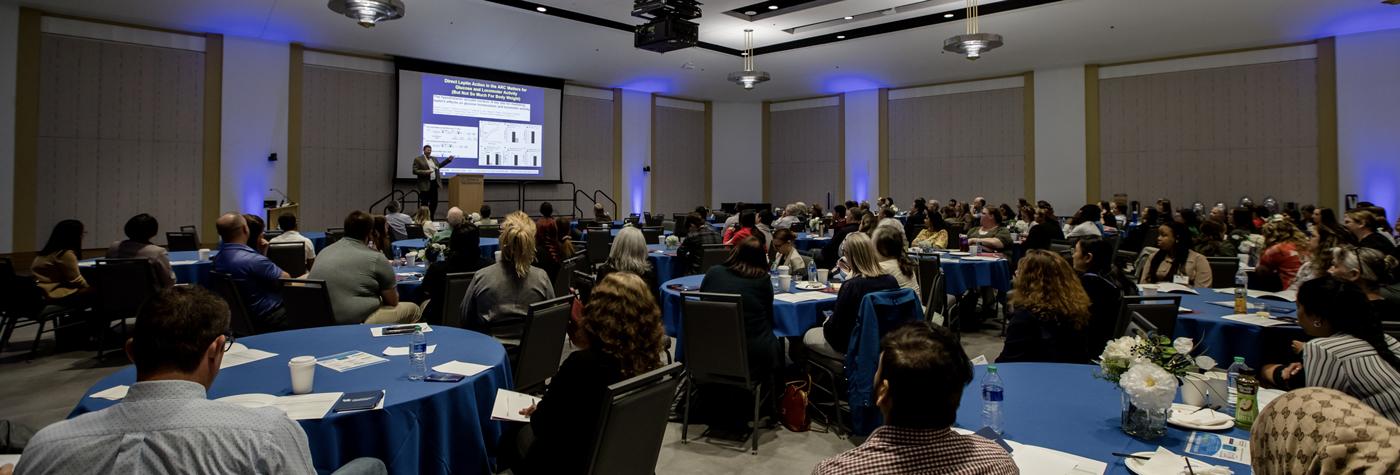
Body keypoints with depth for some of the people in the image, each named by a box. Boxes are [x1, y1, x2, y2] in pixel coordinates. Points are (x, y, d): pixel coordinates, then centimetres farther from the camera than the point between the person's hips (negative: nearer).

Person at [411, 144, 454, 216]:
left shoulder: (434, 159, 15)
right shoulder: (418, 159, -4)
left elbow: (439, 165, 32)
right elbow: (415, 171, -10)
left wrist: (448, 160, 24)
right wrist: (425, 172, -22)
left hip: (434, 183, 6)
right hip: (425, 185, -6)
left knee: (434, 202, 8)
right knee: (424, 204, -1)